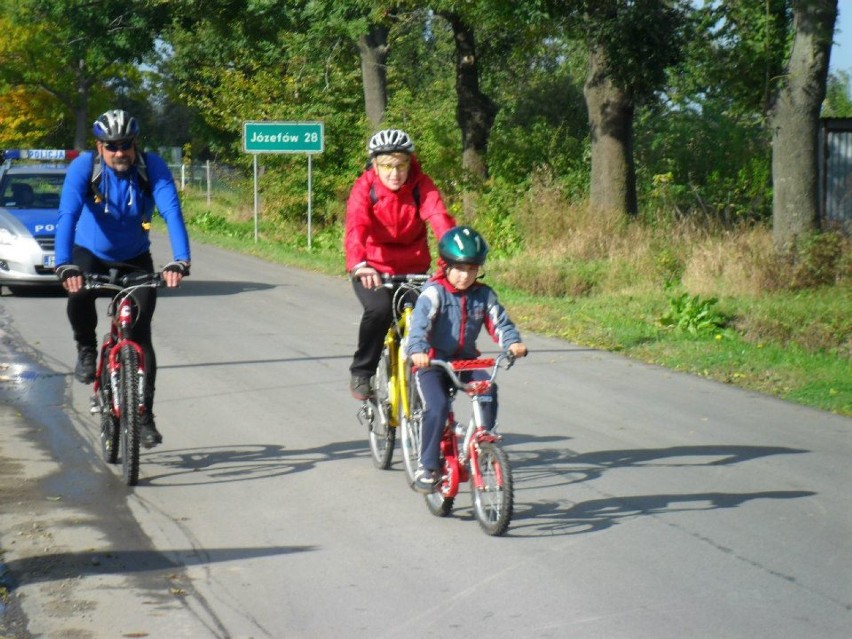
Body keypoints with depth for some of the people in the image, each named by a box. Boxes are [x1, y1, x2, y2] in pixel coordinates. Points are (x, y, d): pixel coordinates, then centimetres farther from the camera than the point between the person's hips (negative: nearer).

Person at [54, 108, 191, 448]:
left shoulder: (152, 166, -22)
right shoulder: (83, 166, -24)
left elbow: (172, 212, -33)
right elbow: (67, 215, -35)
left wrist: (180, 261, -49)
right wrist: (64, 266, -50)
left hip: (135, 258, 1)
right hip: (90, 253, -1)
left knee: (141, 333, -8)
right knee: (79, 294, -33)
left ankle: (144, 416, 1)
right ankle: (87, 351, -3)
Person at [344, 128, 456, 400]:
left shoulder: (421, 185, -12)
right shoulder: (364, 188, -16)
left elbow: (439, 218, -27)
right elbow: (356, 227, -32)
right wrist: (358, 264, -51)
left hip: (413, 269, 2)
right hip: (372, 270, -2)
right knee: (379, 309, -28)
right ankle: (361, 372, -8)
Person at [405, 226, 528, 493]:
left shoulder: (484, 295, 4)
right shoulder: (434, 292, -12)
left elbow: (499, 321, -4)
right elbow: (420, 322, -25)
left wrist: (513, 342, -26)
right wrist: (418, 350, -43)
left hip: (466, 360, 4)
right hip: (431, 362, -4)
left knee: (488, 390, -24)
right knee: (437, 407, -24)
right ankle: (426, 467, -13)